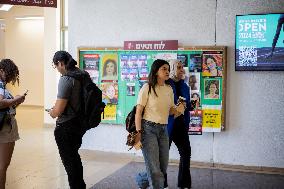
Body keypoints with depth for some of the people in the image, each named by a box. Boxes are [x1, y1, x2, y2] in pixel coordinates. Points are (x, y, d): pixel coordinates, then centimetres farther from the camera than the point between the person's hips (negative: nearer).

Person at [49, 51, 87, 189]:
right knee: (74, 156, 26)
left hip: (66, 127, -9)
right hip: (80, 123, 9)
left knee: (69, 161, 7)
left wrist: (52, 112, -2)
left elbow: (58, 110, -25)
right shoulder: (83, 74, 3)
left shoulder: (66, 79, -22)